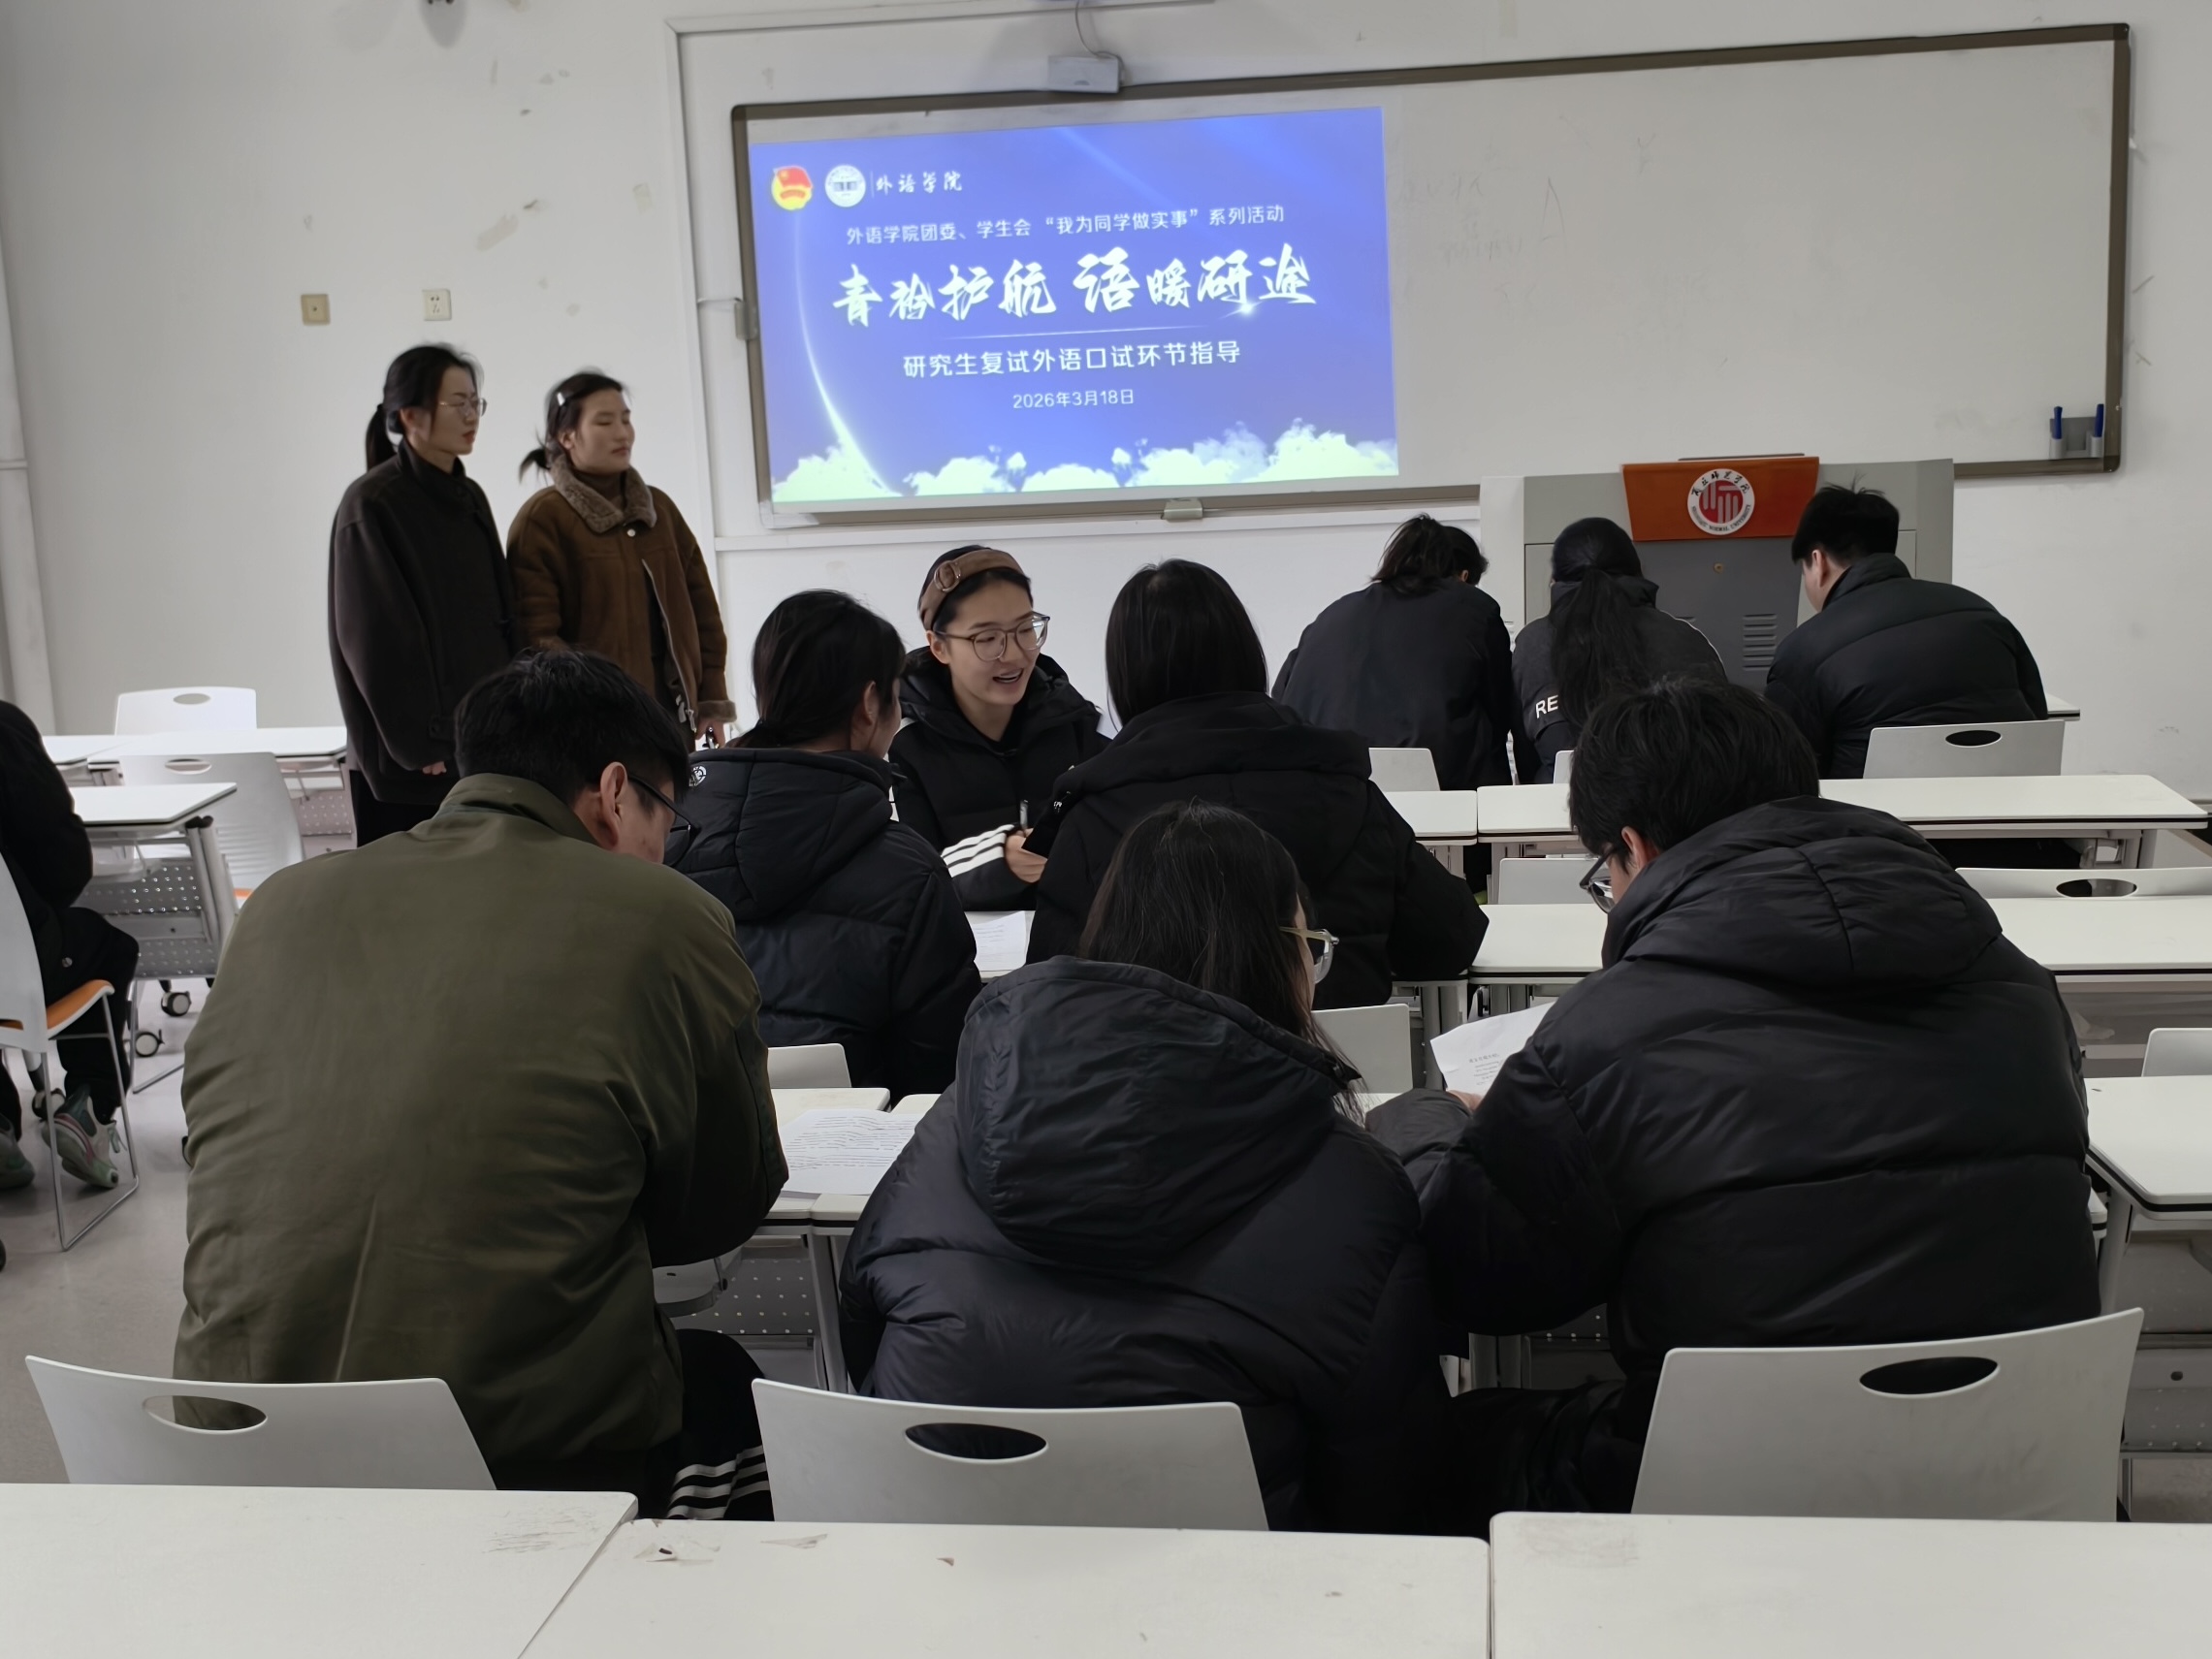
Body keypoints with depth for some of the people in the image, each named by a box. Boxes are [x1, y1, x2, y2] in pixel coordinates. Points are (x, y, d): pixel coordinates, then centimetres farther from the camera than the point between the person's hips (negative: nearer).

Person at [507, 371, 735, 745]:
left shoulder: (659, 507, 14)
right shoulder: (542, 518, -5)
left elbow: (700, 604, 15)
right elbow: (536, 634, -11)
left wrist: (712, 701, 9)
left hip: (673, 709, 6)